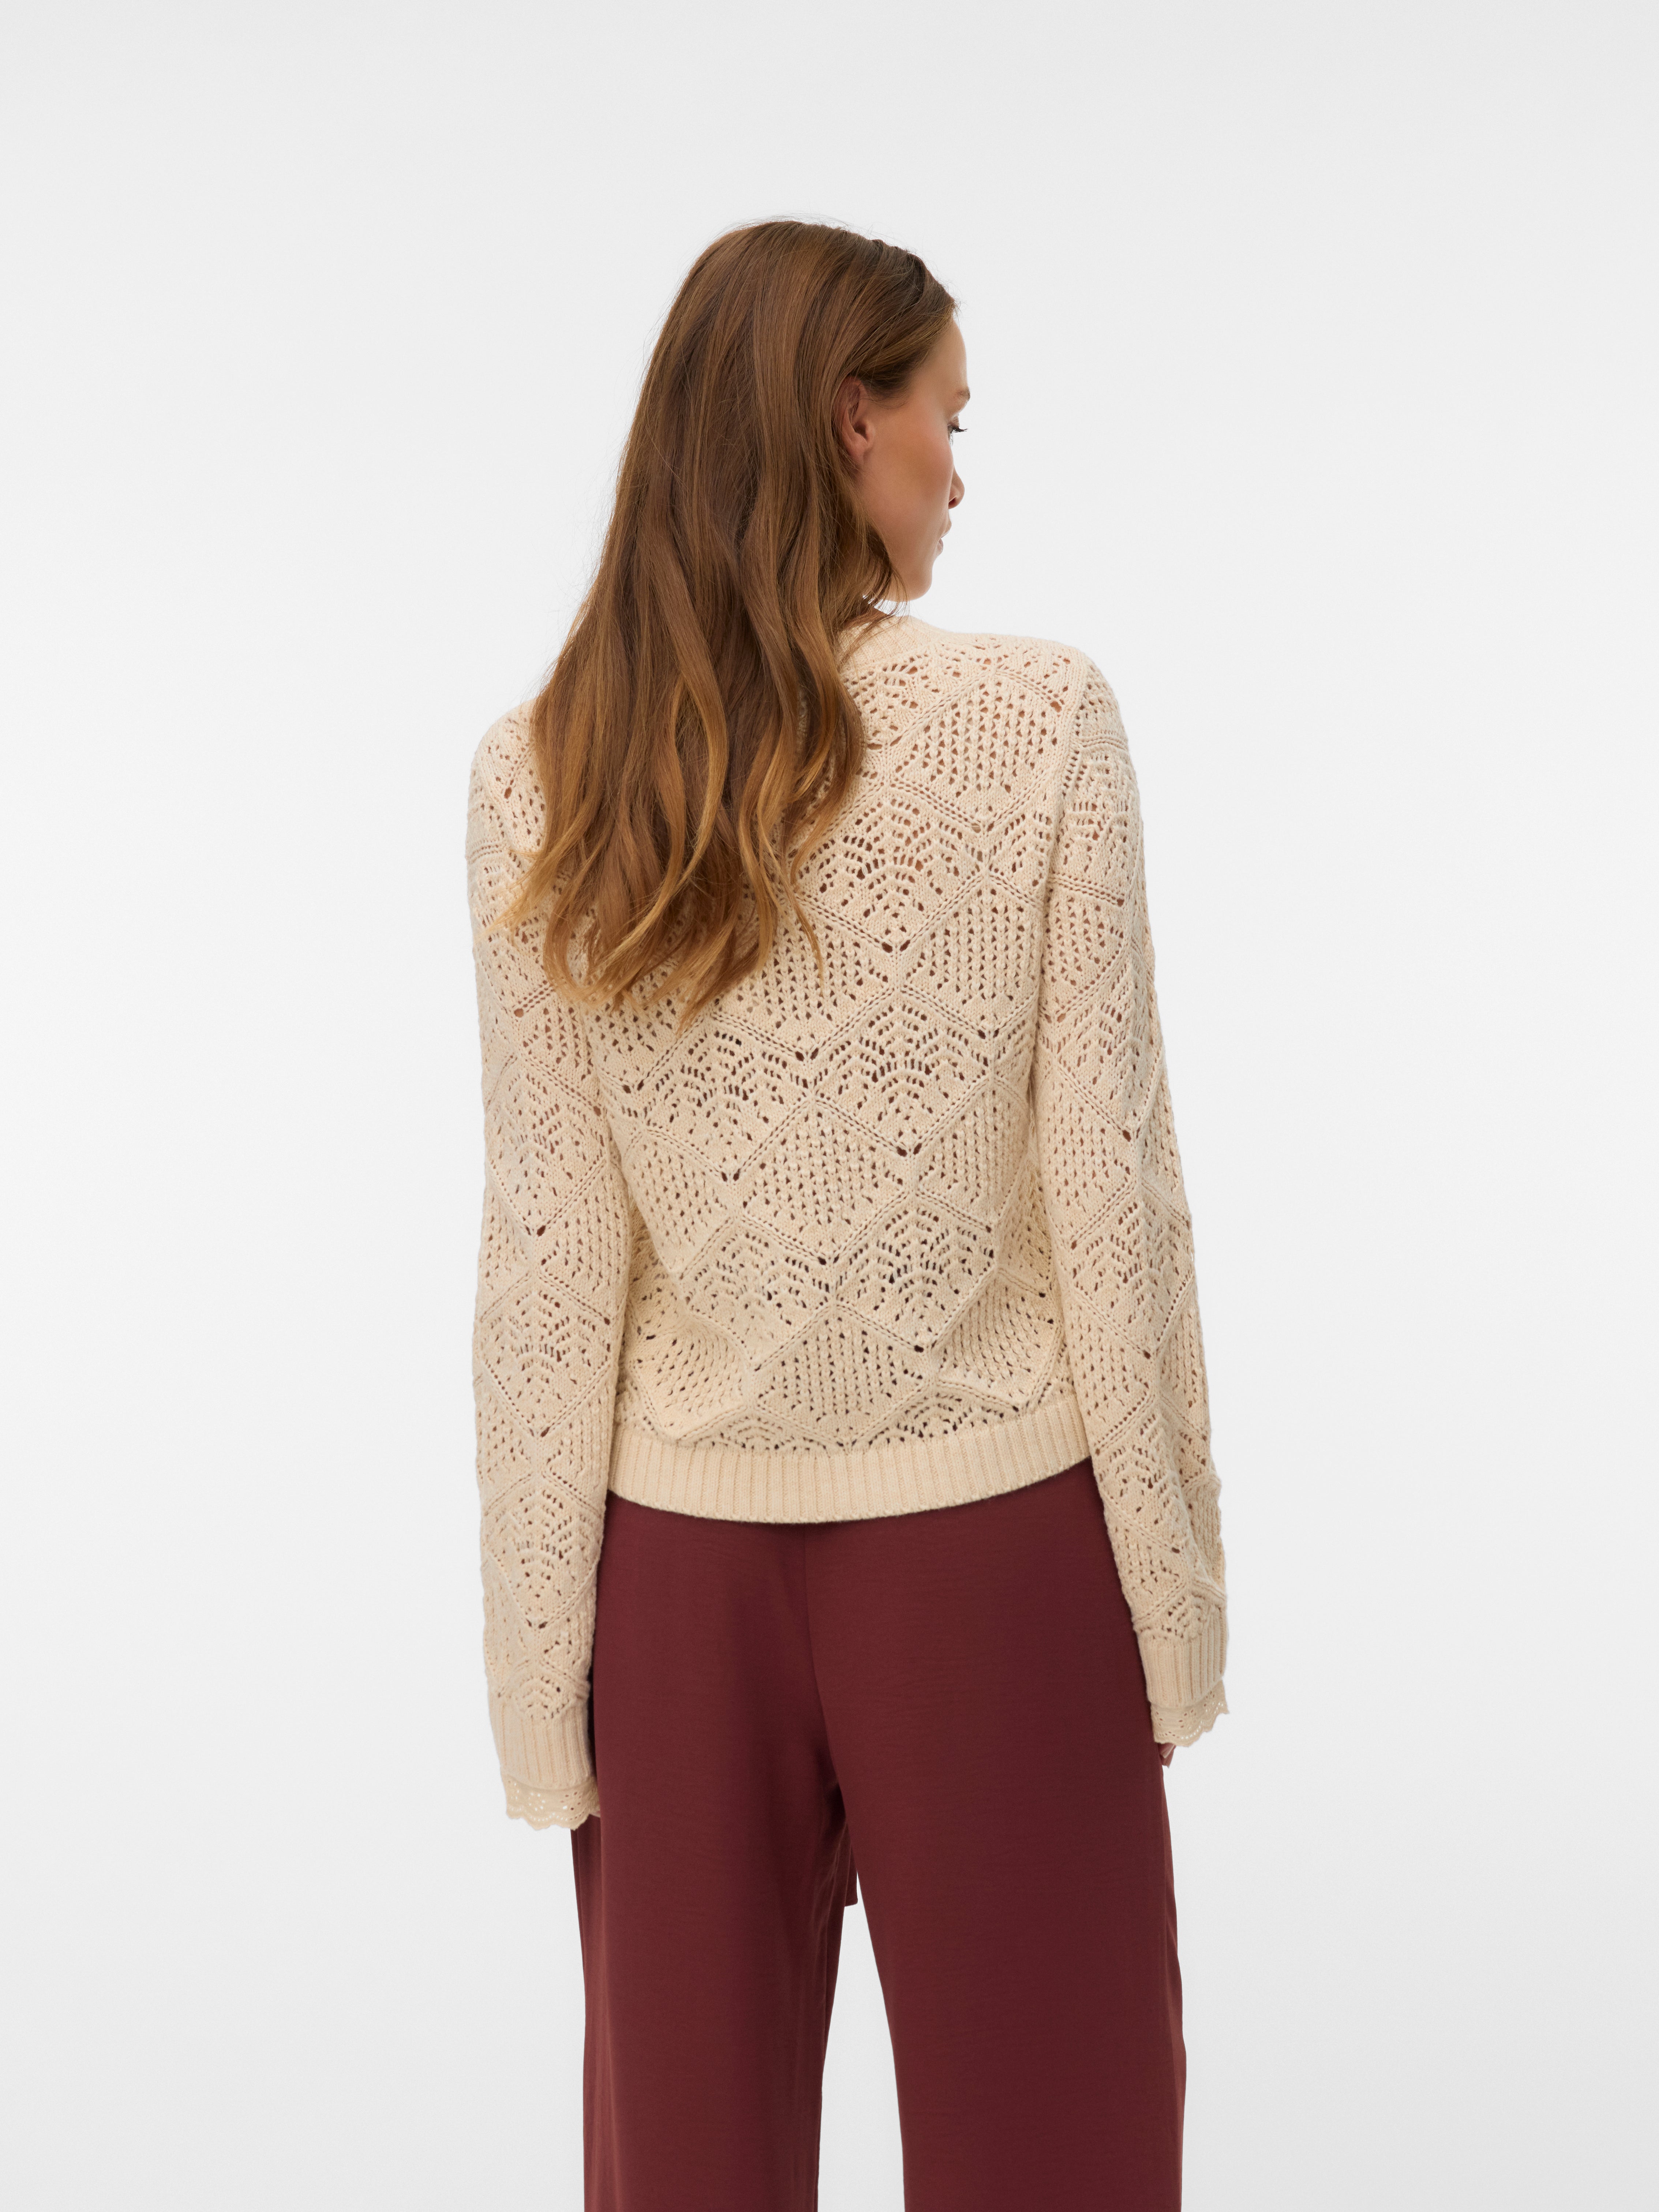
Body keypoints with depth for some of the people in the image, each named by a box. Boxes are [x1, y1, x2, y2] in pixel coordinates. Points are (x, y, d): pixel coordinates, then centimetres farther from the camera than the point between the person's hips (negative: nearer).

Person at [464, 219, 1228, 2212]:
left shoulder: (536, 786, -3)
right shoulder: (1039, 724, -10)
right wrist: (1176, 1581, 1)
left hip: (681, 1545, 3)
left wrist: (542, 1678, 4)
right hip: (990, 1527, -2)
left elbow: (549, 1255, -3)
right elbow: (1109, 1188, -9)